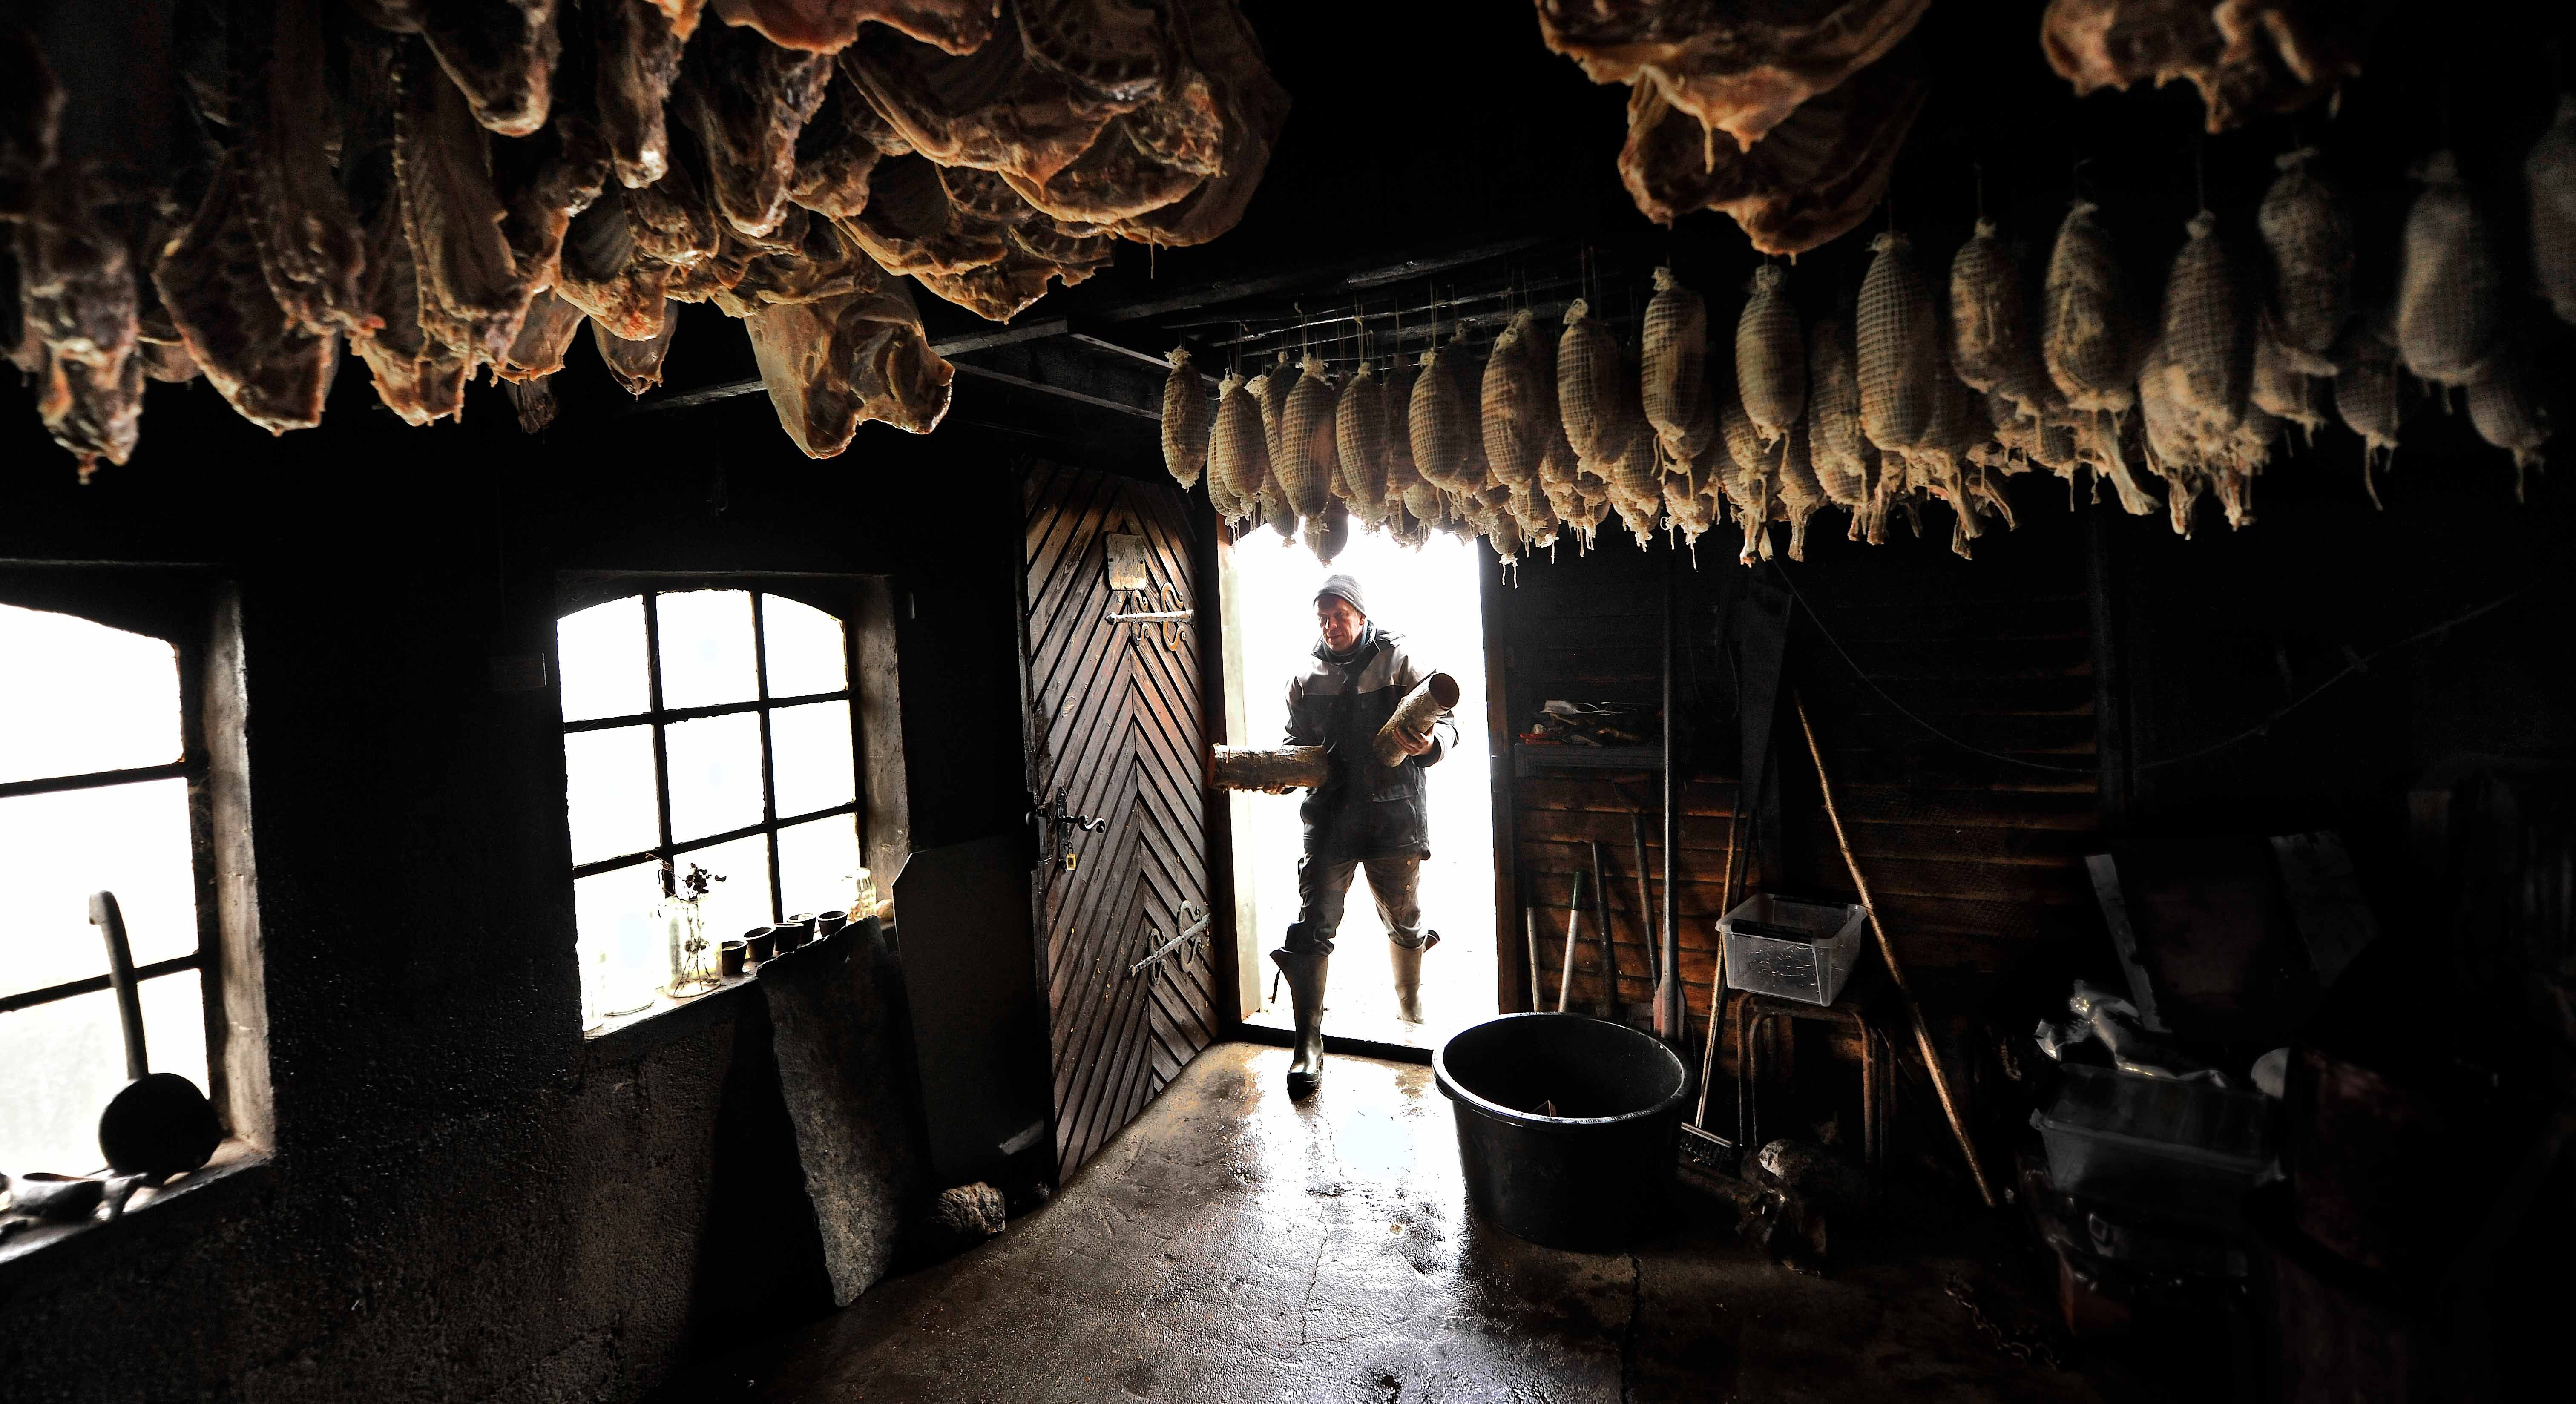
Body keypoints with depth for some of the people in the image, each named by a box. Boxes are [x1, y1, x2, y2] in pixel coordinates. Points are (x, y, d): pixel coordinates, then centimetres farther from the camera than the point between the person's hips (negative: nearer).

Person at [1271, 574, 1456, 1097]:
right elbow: (1298, 746, 17)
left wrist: (1430, 743, -27)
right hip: (1329, 818, 2)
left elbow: (1446, 722, -4)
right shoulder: (1306, 681, 9)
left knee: (1404, 923, 17)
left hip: (1393, 815, -1)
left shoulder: (1399, 662, -1)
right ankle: (1308, 1044, 5)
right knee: (1312, 929, -5)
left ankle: (1412, 1010, 43)